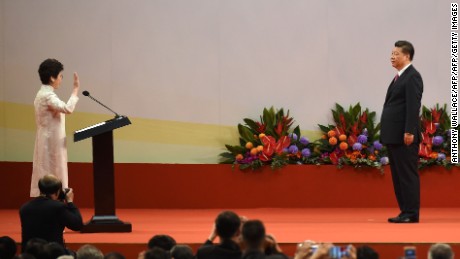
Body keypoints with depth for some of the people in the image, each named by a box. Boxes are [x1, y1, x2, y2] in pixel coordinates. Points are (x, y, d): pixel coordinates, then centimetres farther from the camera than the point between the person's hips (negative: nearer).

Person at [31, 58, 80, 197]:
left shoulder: (42, 94, 13)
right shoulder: (48, 96, -19)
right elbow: (68, 108, -33)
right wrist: (75, 89, -25)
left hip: (48, 142, 10)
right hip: (51, 142, -10)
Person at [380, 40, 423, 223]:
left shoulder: (412, 77, -10)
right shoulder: (399, 77, 18)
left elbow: (413, 106, -18)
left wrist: (409, 132, -23)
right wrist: (387, 133, 15)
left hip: (404, 137, -10)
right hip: (394, 136, 10)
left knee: (407, 174, -7)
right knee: (398, 175, 10)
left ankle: (411, 214, -5)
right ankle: (405, 211, 14)